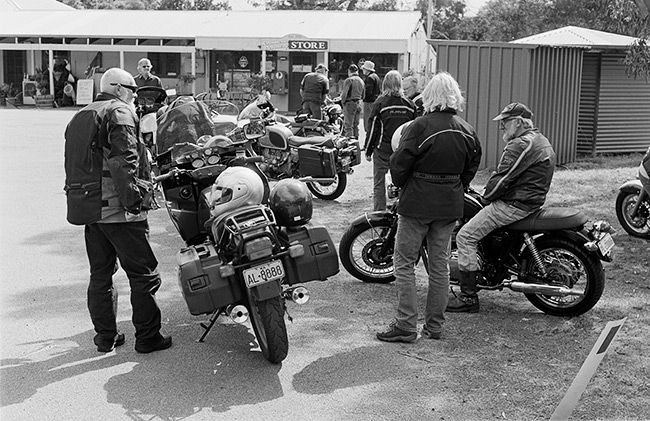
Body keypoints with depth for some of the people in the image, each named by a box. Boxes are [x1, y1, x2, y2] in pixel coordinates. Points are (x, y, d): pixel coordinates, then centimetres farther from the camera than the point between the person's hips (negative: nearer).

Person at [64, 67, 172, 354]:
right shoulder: (118, 112, -7)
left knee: (100, 274, 15)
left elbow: (73, 164, 20)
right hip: (118, 209, -9)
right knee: (143, 274, 0)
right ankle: (147, 336, 5)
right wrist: (131, 195, -21)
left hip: (89, 208, 9)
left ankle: (105, 337, 21)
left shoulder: (79, 117, 20)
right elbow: (124, 157, -21)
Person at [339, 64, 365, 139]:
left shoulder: (349, 80, -10)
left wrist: (343, 101, -3)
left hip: (350, 104, -7)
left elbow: (344, 93, -17)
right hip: (358, 104, 7)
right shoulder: (361, 81, 13)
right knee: (356, 125, 14)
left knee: (348, 125, -5)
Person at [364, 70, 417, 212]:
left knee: (379, 184, 5)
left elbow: (373, 128, -5)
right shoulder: (410, 104, 2)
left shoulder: (381, 103, -7)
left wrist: (368, 150, 3)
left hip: (383, 150, -3)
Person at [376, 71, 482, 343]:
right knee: (440, 264, 12)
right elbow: (472, 167, 11)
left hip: (418, 202, -5)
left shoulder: (420, 126, -15)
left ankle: (406, 326, 3)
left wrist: (400, 185, 6)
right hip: (450, 205, 6)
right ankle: (434, 326, 20)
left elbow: (399, 163, -13)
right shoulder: (467, 131, 4)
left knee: (404, 262, 4)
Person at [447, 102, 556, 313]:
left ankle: (468, 297, -12)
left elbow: (502, 179, -21)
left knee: (465, 236, -12)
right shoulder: (540, 141, 17)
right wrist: (489, 190, 16)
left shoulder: (521, 145, -18)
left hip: (514, 205, -11)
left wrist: (486, 195, -2)